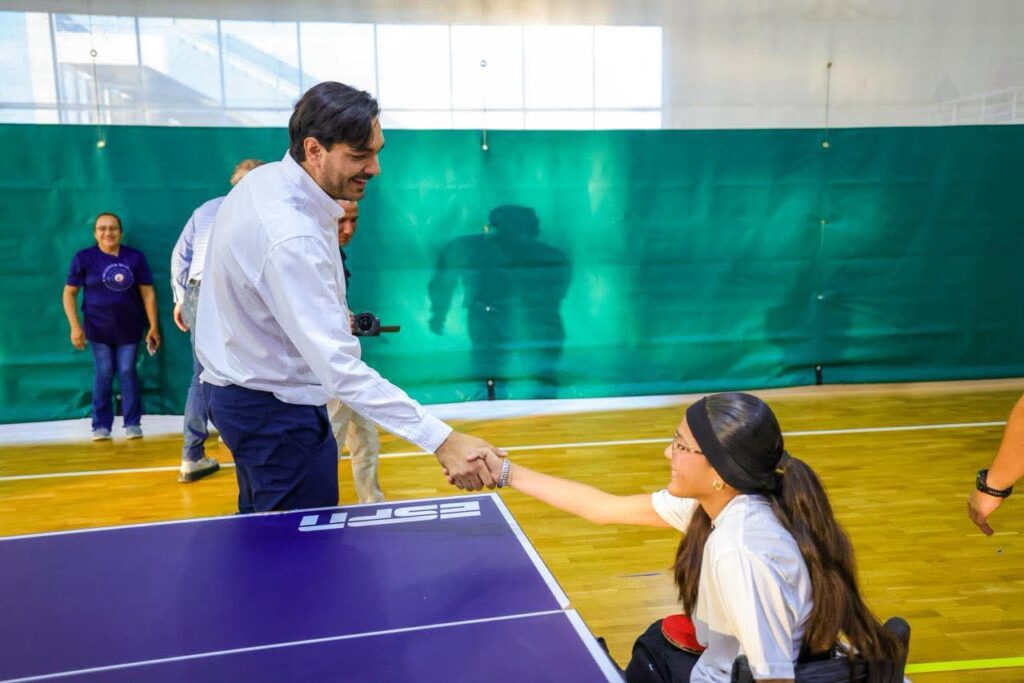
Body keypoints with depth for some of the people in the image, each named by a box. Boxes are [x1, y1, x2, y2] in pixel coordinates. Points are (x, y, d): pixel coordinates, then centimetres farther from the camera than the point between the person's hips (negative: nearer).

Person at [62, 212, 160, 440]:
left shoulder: (135, 257, -3)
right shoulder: (84, 258, -5)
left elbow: (148, 292, 0)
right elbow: (69, 293, -1)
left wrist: (154, 326, -2)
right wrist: (75, 326, -9)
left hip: (129, 327, 1)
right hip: (98, 327, -1)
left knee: (127, 372, 3)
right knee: (104, 374, 1)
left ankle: (132, 423, 10)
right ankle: (101, 425, 11)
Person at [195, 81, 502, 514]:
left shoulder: (262, 179, -2)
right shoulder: (291, 239, -32)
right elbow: (340, 368, -37)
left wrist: (333, 315, 14)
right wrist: (441, 440, -40)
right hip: (276, 410, -10)